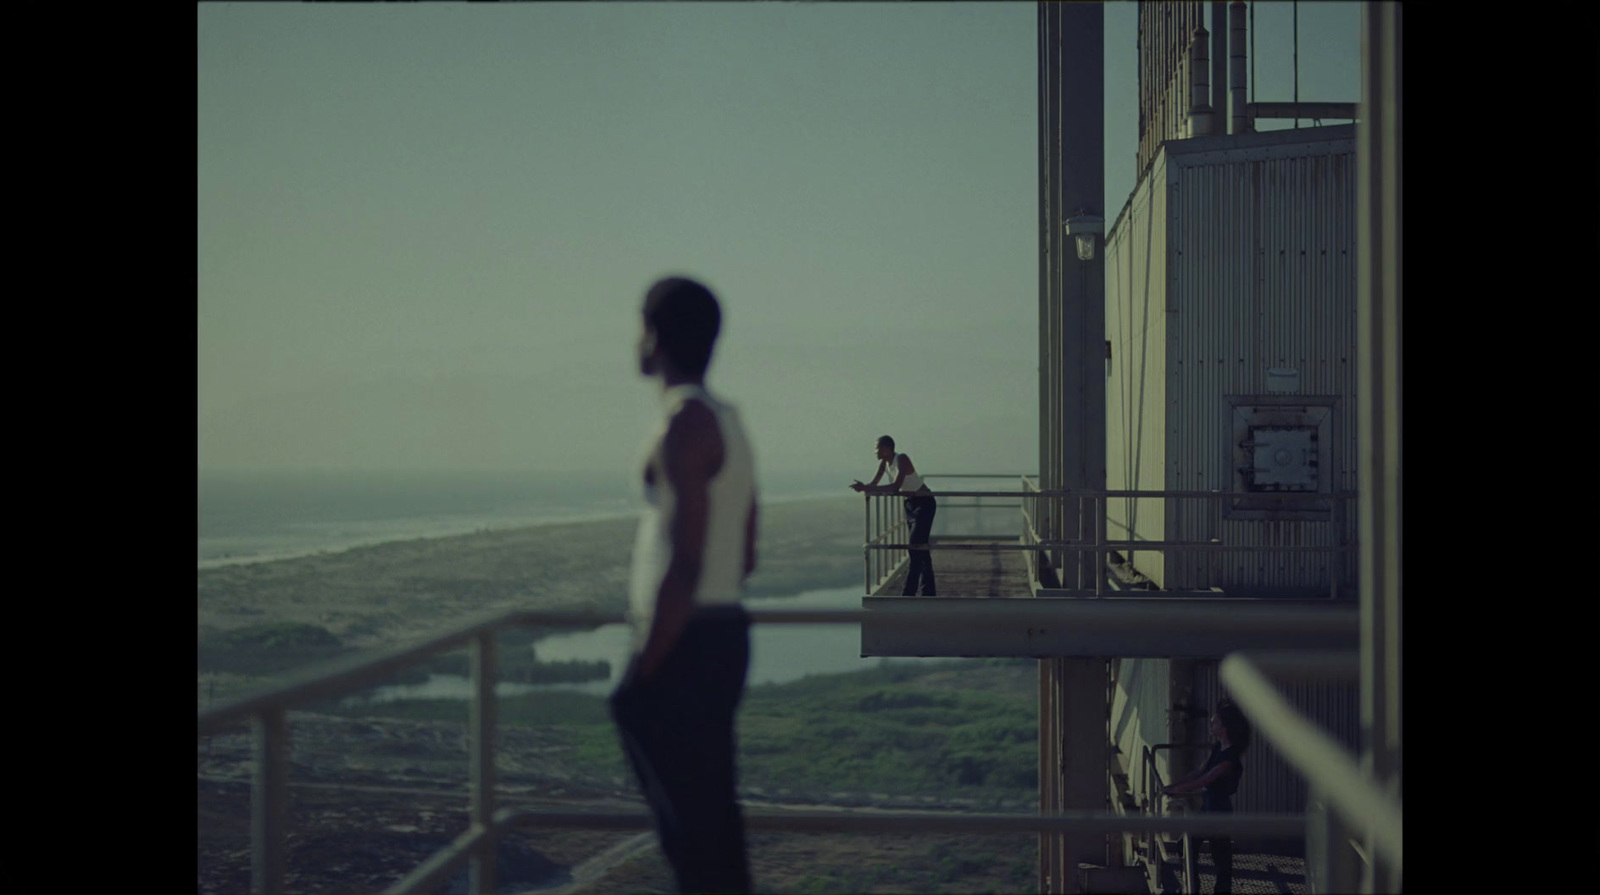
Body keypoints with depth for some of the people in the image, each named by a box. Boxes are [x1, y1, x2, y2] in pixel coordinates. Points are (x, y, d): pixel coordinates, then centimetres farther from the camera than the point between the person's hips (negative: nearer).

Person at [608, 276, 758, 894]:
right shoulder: (728, 421, 14)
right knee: (711, 814, 15)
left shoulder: (686, 425, -16)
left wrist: (642, 673, -19)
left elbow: (684, 564, -22)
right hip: (725, 631, 10)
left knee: (686, 822, -7)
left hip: (685, 646, -10)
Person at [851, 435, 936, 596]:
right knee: (921, 549, 12)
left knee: (916, 548, -13)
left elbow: (896, 486, -36)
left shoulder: (902, 460, -25)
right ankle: (928, 592, 18)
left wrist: (866, 488, -39)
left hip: (924, 504, -9)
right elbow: (874, 483, 0)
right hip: (910, 504, 9)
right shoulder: (884, 463, 0)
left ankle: (908, 593, -16)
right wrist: (862, 487, -23)